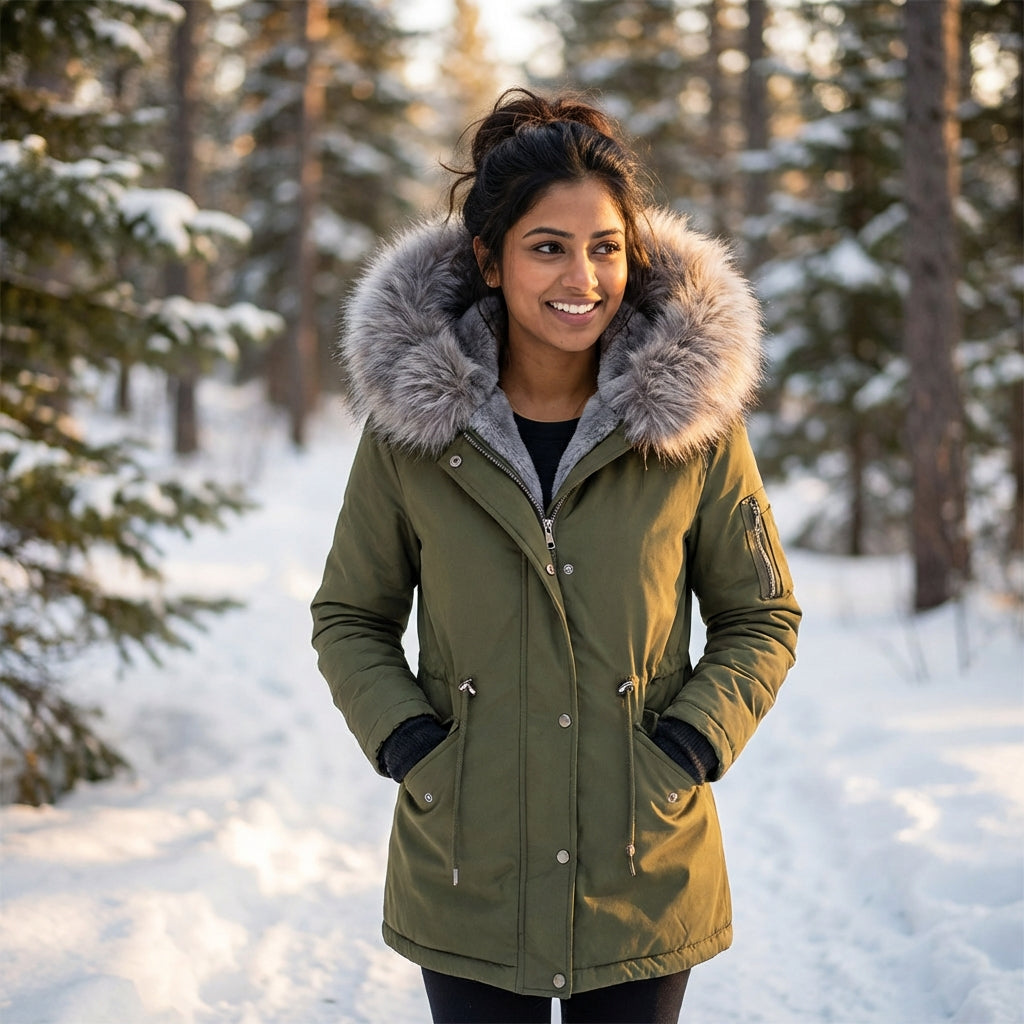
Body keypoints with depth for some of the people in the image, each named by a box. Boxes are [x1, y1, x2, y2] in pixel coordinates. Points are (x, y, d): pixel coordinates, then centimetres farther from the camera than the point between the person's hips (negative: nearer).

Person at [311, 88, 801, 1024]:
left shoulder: (695, 418, -6)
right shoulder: (410, 420, -6)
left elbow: (762, 620, 3)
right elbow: (350, 618, 5)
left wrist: (687, 752, -9)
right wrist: (408, 749, -9)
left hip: (644, 877, 0)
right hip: (467, 877, 0)